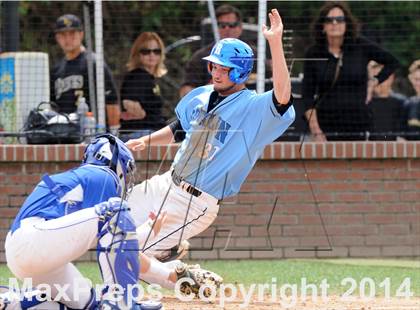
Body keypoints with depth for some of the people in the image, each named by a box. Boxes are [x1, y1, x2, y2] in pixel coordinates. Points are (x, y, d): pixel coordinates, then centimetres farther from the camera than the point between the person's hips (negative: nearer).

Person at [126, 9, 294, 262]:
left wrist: (276, 44, -46)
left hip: (197, 202, -8)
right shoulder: (201, 96, 7)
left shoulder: (254, 108, -17)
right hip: (166, 184, 8)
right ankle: (169, 248, 31)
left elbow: (282, 97, -38)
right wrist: (145, 141, 8)